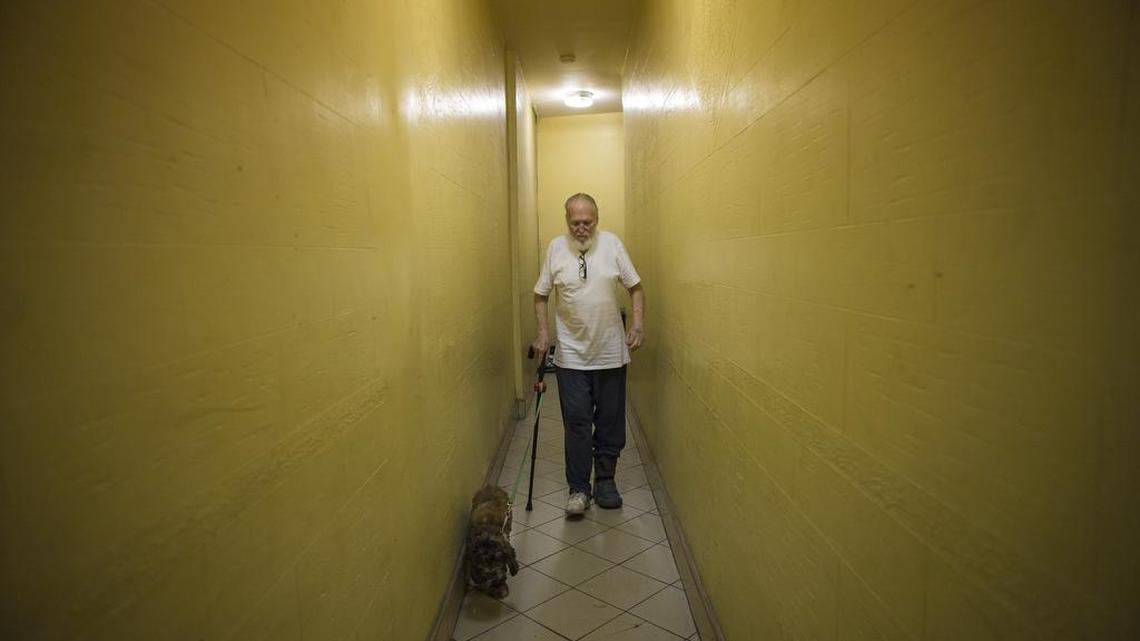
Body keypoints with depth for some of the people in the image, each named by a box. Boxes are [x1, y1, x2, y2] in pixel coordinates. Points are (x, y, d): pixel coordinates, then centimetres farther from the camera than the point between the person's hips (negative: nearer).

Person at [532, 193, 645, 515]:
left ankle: (605, 482, 26)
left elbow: (635, 287, 3)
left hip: (611, 353, 1)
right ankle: (578, 489, 14)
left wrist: (638, 324, -10)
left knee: (611, 422, 10)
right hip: (571, 354, 0)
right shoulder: (556, 248, -1)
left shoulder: (612, 243, -2)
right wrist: (542, 332, -4)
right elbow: (541, 295, 6)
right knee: (577, 423, 2)